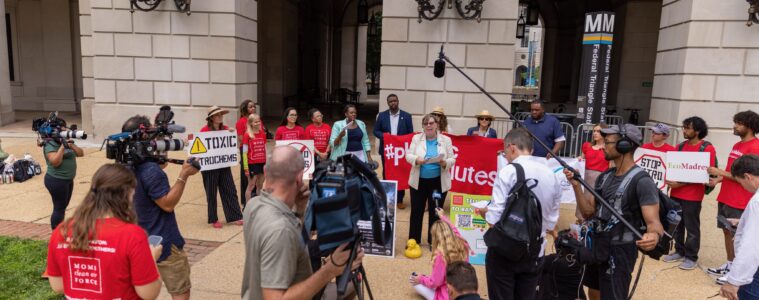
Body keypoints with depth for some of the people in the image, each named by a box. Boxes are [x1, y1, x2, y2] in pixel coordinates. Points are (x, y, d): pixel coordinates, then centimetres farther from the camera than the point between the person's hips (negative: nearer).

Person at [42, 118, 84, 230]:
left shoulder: (66, 141, 12)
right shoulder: (50, 145, -12)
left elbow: (81, 153, 6)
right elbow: (55, 162, -24)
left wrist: (71, 145, -9)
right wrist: (62, 147, -24)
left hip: (68, 180, 8)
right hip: (56, 181, -8)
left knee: (63, 207, 16)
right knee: (59, 208, -3)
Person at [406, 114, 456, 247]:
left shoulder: (446, 140, 0)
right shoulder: (416, 138, 2)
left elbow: (452, 159, -1)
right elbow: (408, 155, -2)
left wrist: (445, 163, -23)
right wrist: (416, 160, -23)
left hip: (438, 182, 0)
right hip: (419, 181, 1)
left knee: (435, 212, 10)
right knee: (416, 211, 8)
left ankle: (433, 241, 23)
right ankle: (413, 240, 20)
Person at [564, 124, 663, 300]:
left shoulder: (642, 181, -18)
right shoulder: (605, 177, 5)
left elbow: (653, 221, -24)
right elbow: (588, 213, 4)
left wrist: (654, 235, -47)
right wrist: (576, 186, -10)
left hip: (620, 252, -8)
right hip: (596, 247, 8)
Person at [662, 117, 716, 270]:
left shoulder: (707, 148, -9)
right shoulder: (680, 147, 9)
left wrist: (681, 183, -18)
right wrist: (670, 179, -4)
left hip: (692, 196, -6)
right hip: (675, 193, 6)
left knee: (692, 227, 4)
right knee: (676, 224, 13)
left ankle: (691, 257, 16)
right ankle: (679, 252, 26)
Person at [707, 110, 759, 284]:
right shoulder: (737, 145, 14)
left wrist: (720, 172, -19)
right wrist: (718, 179, 6)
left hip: (740, 202, -9)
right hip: (725, 198, 9)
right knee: (727, 232, 15)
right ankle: (729, 265, 26)